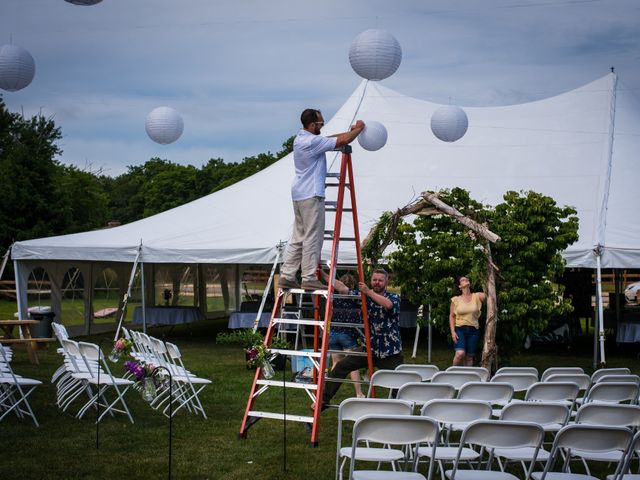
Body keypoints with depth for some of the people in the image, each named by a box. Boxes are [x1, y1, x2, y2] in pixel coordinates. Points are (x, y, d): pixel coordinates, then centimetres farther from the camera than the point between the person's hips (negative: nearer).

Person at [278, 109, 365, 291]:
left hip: (298, 195, 10)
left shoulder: (300, 138, 14)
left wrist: (350, 131, 19)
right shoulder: (313, 142, -16)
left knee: (298, 237, 12)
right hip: (311, 195, -10)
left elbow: (330, 139, 24)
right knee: (312, 238, -6)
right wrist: (358, 129, 3)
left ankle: (287, 276, 10)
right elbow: (342, 141, -14)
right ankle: (309, 278, -6)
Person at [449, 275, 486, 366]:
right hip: (460, 329, -2)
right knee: (460, 353, -22)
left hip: (473, 330, 2)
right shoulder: (455, 300, 3)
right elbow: (451, 316, 5)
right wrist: (453, 331, -5)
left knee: (469, 357, 3)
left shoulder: (476, 296, 5)